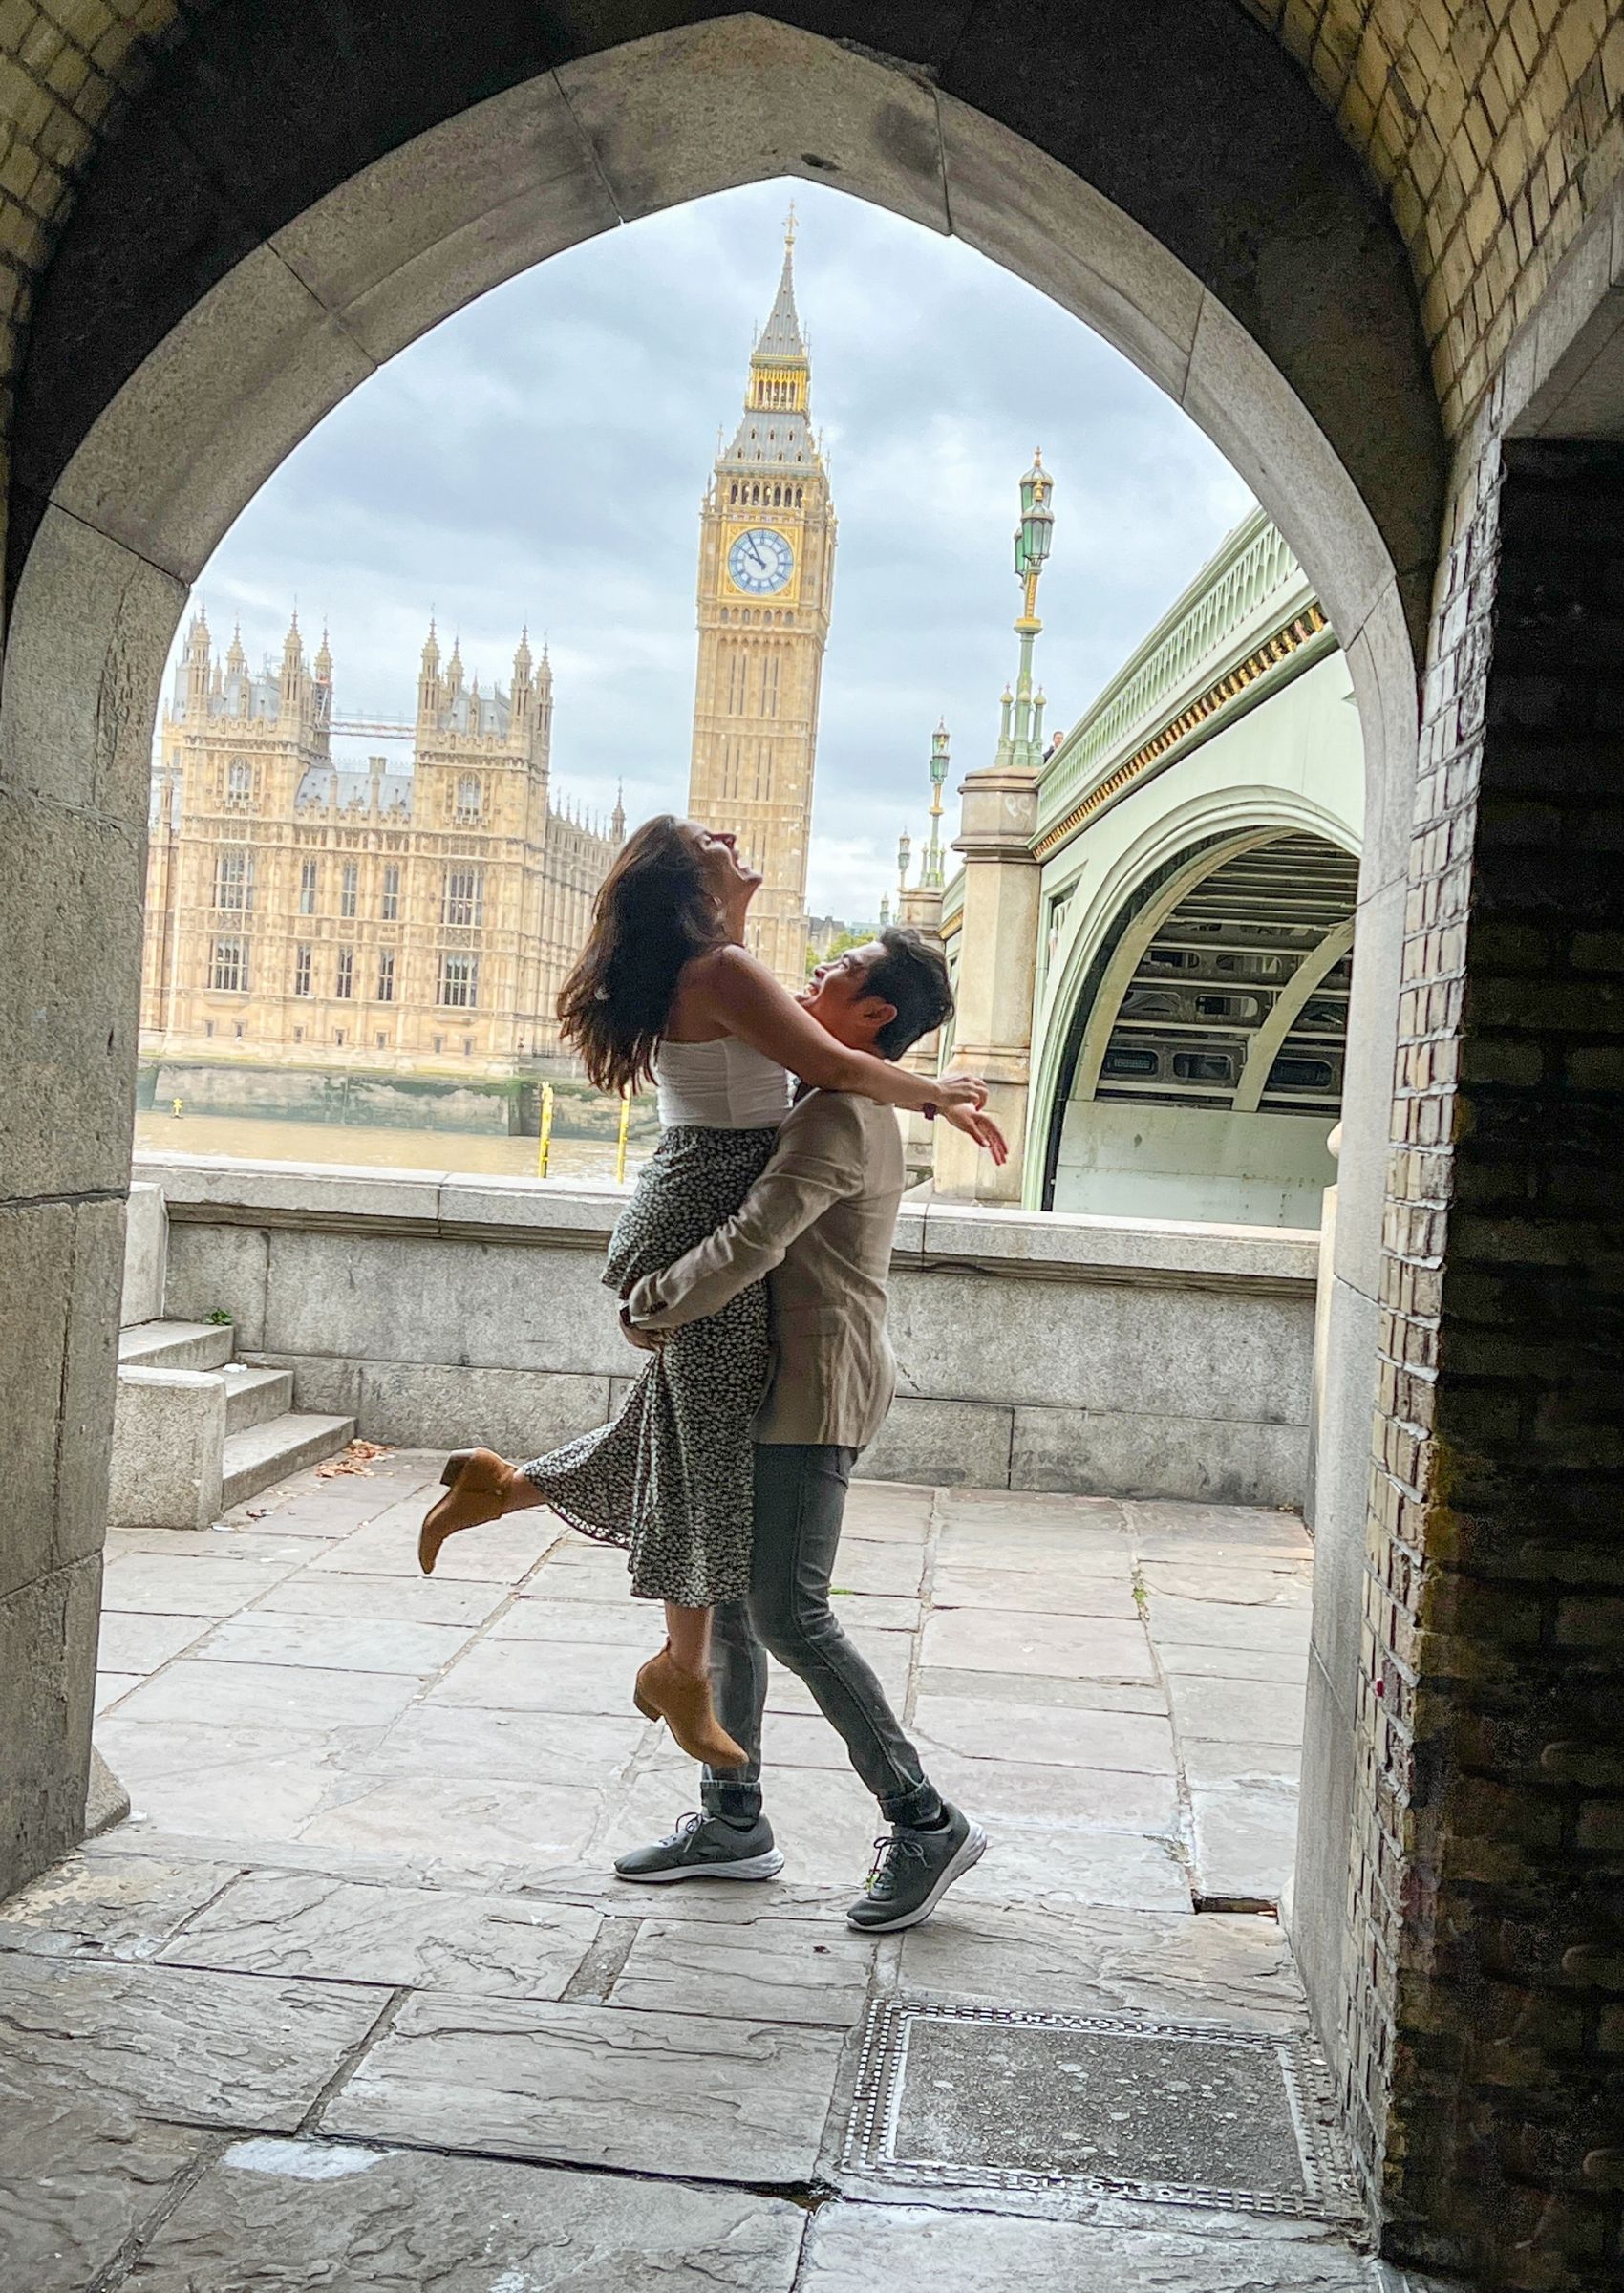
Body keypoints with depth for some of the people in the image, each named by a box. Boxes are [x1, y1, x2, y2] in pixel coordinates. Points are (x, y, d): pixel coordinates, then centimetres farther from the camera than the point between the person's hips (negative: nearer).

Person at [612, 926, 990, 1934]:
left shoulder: (838, 1116, -17)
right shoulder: (857, 1105, 15)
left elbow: (751, 1244, -23)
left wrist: (649, 1311, -10)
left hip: (817, 1392, -10)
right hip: (783, 1386, 10)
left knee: (789, 1614, -9)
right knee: (727, 1595, 12)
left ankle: (927, 1822, 1)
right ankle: (734, 1821, 20)